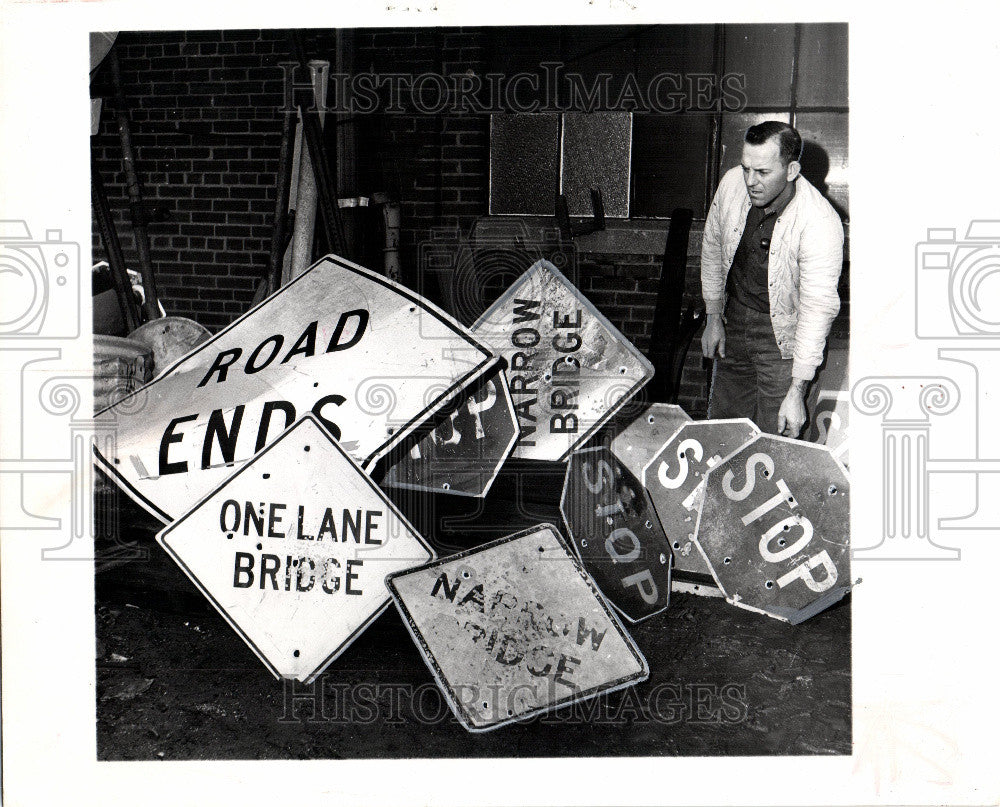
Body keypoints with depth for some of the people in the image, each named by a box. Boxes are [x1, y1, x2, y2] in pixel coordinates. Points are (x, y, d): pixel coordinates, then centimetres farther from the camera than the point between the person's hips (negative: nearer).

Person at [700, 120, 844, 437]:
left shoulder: (820, 224, -28)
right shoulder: (732, 184, -12)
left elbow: (817, 309, -26)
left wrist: (796, 390, -27)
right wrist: (713, 317, 10)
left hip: (782, 337, -5)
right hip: (734, 319, 5)